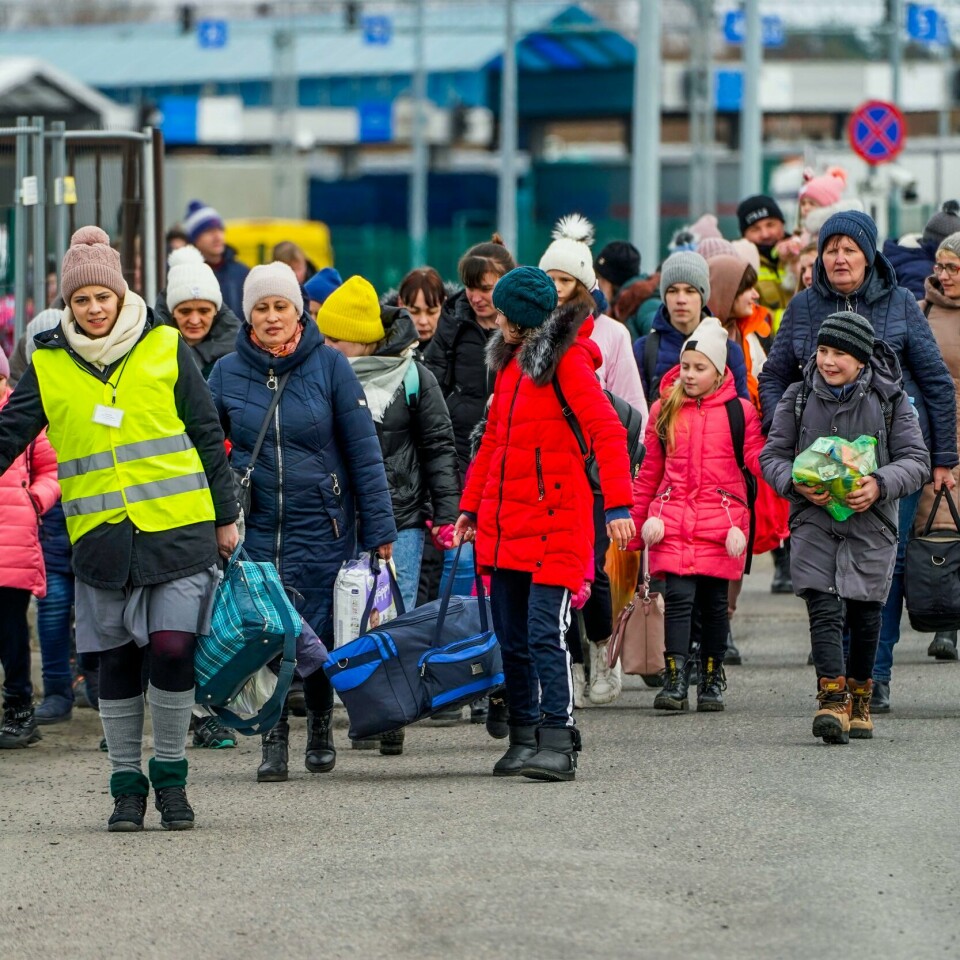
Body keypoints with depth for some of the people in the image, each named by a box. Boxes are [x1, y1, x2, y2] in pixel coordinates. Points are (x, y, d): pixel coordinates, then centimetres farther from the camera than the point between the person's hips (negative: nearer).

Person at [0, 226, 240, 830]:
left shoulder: (165, 348, 4)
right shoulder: (49, 366, 6)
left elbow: (208, 435, 8)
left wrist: (226, 516, 9)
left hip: (178, 530, -1)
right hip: (101, 537, 2)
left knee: (173, 649, -11)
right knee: (118, 661, 5)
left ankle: (170, 776, 6)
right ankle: (127, 785, 17)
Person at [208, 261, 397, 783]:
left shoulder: (329, 365, -2)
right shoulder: (227, 372, 3)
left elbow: (363, 451, -1)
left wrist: (379, 528, -3)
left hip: (321, 525, -1)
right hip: (255, 527, 1)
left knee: (318, 636, 1)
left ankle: (320, 725, 25)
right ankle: (274, 740, 7)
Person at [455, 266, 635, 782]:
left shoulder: (567, 359, -8)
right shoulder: (510, 360, 17)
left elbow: (607, 431, -16)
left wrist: (618, 504, -25)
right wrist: (470, 505, 22)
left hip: (554, 523, -8)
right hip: (504, 522, 8)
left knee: (544, 634, -14)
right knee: (512, 638, 9)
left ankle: (558, 745, -14)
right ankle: (524, 739, 17)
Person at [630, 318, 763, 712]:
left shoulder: (739, 412, 3)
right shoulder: (665, 410, 10)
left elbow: (758, 460, 3)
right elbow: (650, 470, 16)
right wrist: (640, 517, 15)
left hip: (720, 521, -1)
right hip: (673, 517, 1)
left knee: (714, 601, 6)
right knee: (679, 595, -10)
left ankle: (712, 679, 18)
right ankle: (675, 680, -12)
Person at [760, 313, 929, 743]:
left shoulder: (890, 400, -1)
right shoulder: (798, 398, 3)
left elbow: (916, 460, -1)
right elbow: (773, 454, 6)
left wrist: (880, 485, -21)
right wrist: (797, 484, -15)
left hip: (871, 522, 0)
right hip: (814, 520, 0)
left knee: (865, 614, 7)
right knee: (824, 610, -14)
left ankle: (859, 698, 26)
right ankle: (833, 698, -23)